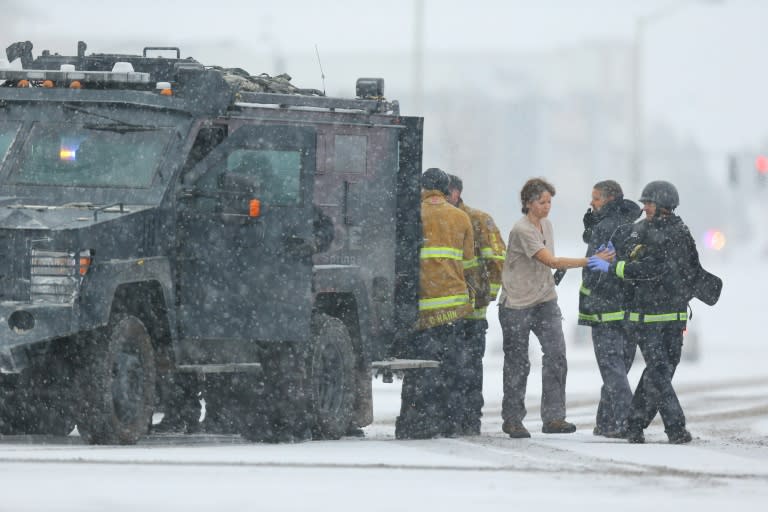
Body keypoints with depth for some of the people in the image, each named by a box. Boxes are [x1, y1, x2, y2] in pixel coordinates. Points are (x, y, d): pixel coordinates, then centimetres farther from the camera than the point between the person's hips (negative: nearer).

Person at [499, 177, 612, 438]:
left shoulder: (546, 225, 9)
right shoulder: (522, 230, -17)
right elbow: (551, 261, -24)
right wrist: (590, 261, -26)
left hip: (544, 301, 7)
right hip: (517, 304, -7)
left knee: (556, 354, -8)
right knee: (517, 364, 1)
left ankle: (553, 417, -7)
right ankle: (512, 420, 14)